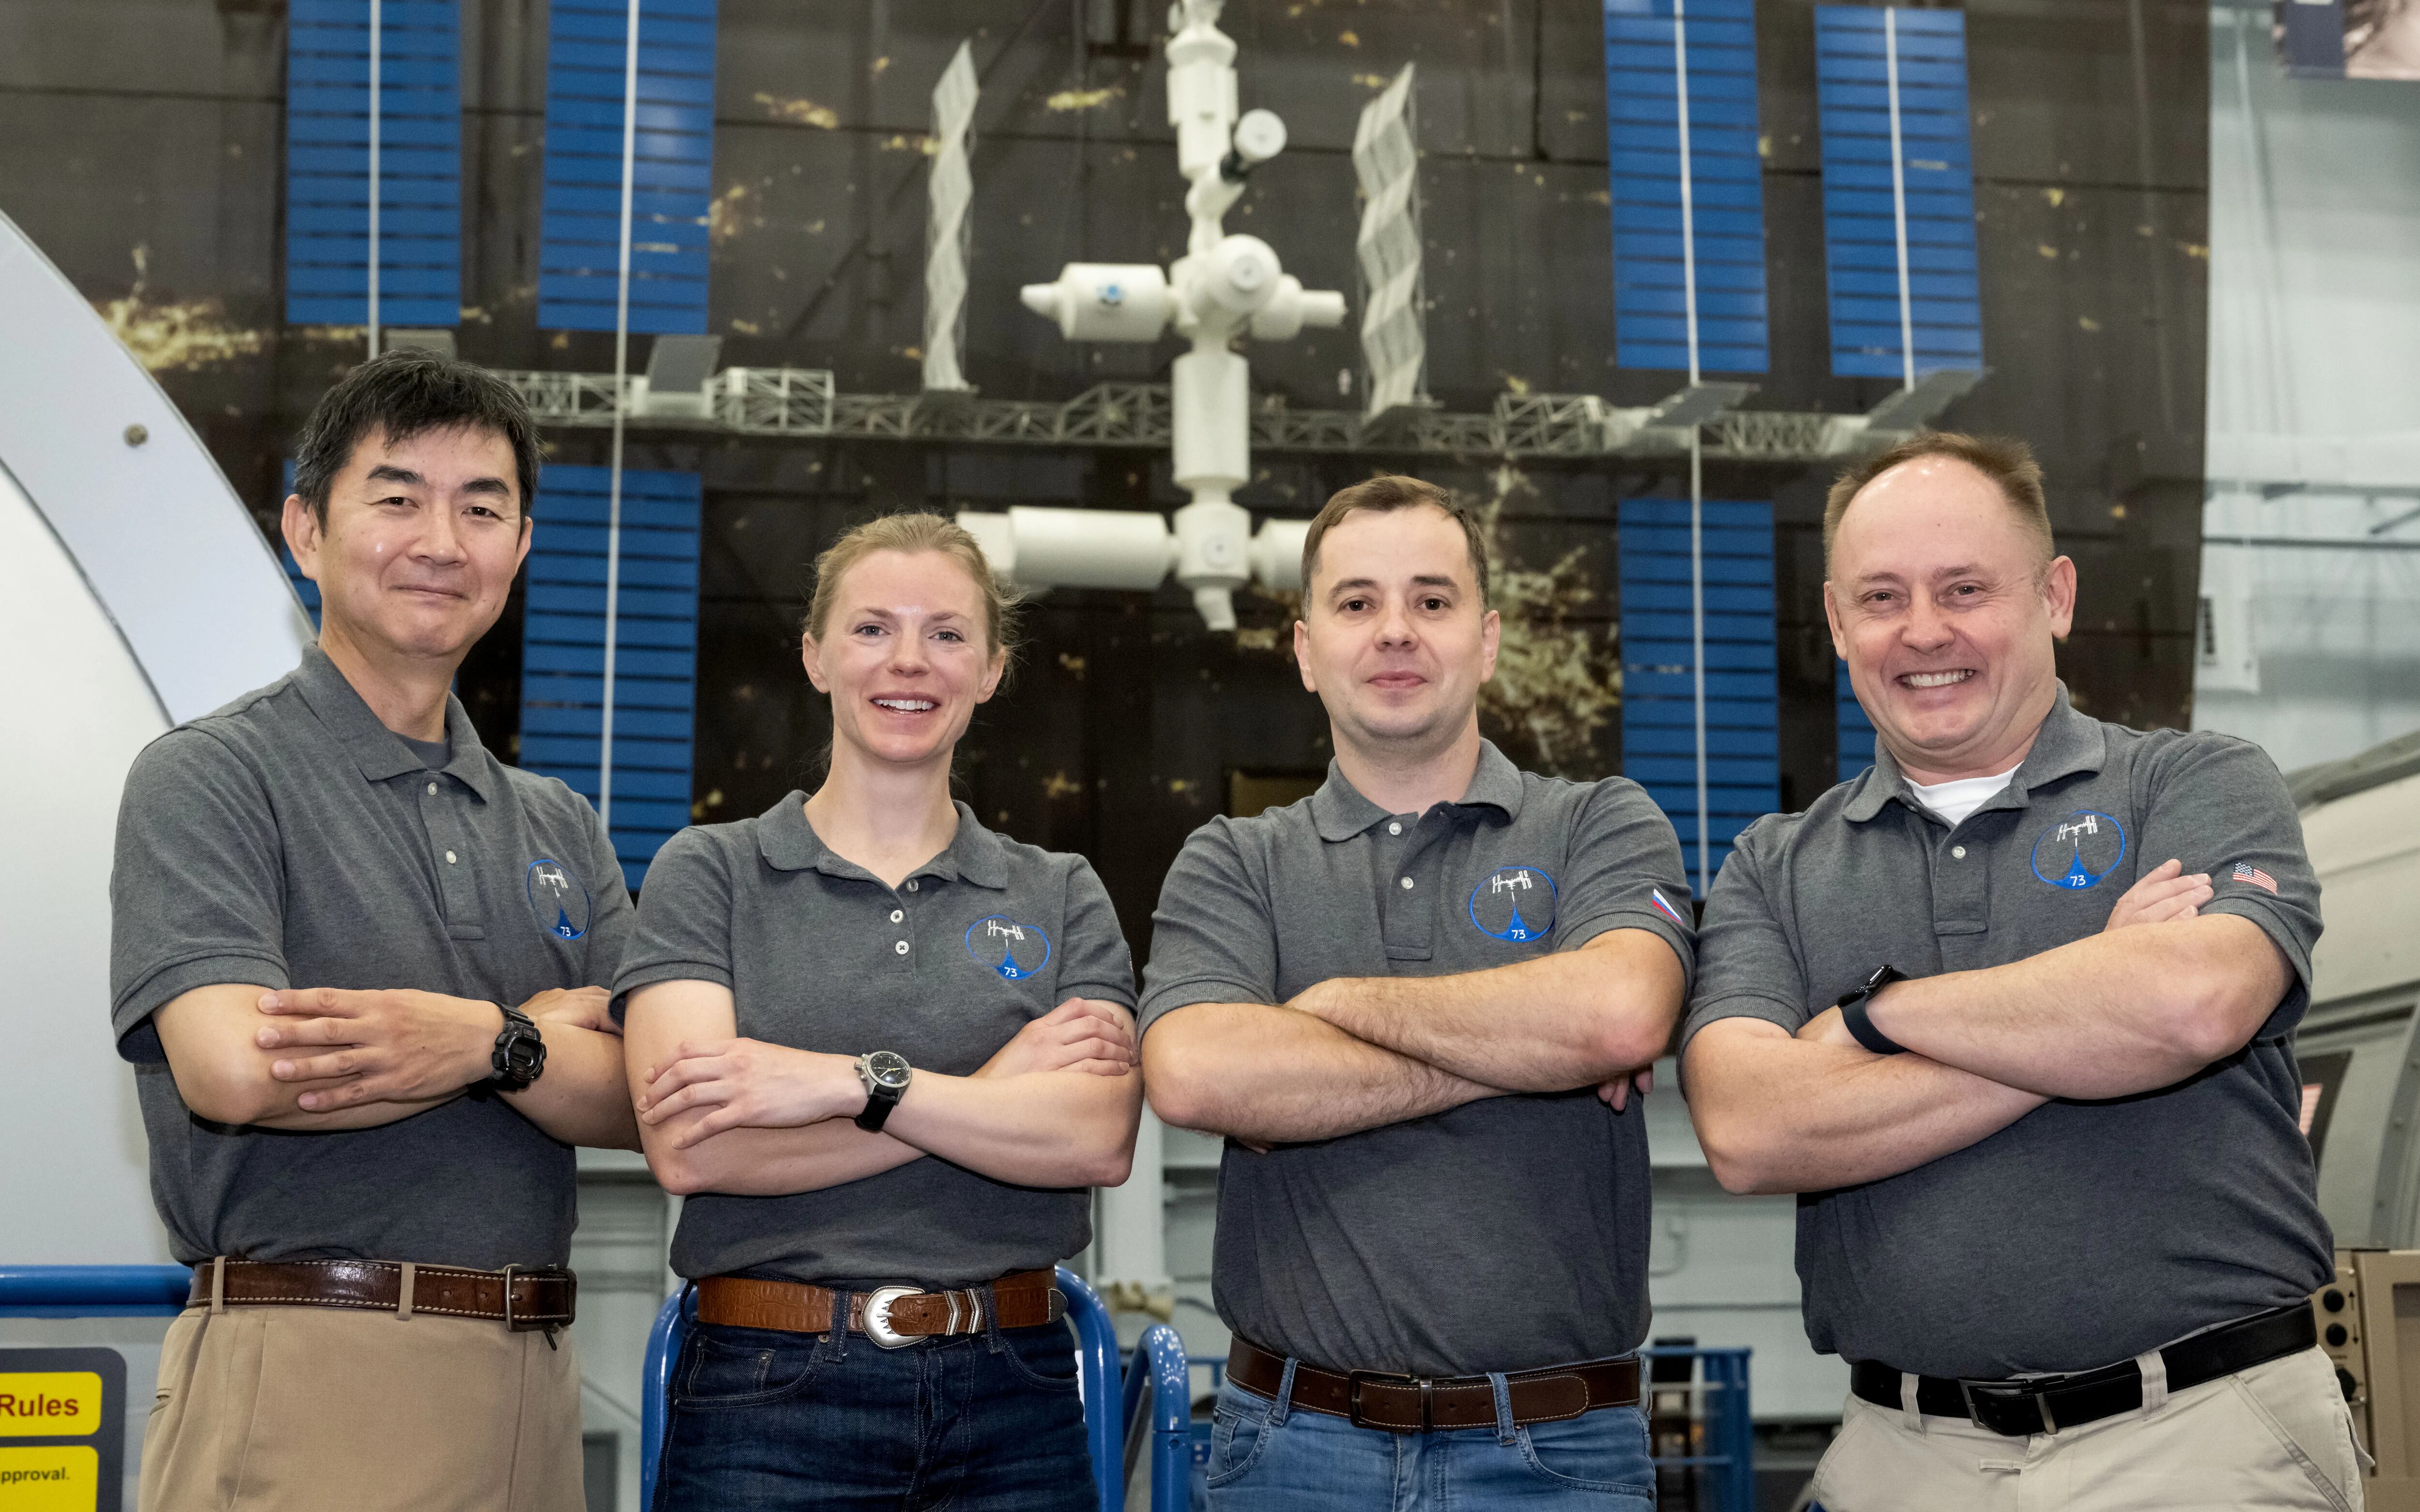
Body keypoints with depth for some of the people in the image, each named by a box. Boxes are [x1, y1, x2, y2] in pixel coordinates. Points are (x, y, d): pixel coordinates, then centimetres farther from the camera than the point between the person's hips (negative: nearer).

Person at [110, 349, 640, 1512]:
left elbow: (638, 1105, 5)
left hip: (532, 1376, 5)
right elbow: (236, 1068, -19)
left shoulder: (558, 828, 14)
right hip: (310, 1375, -5)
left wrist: (488, 1044, -16)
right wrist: (541, 1030, -7)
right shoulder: (211, 777, -3)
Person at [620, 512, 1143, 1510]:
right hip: (772, 1399, -2)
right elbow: (689, 1146, -12)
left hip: (1013, 1401, 2)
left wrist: (852, 1081, -16)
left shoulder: (1063, 898, 8)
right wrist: (995, 1091, -10)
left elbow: (1101, 1139, -7)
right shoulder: (710, 874, 3)